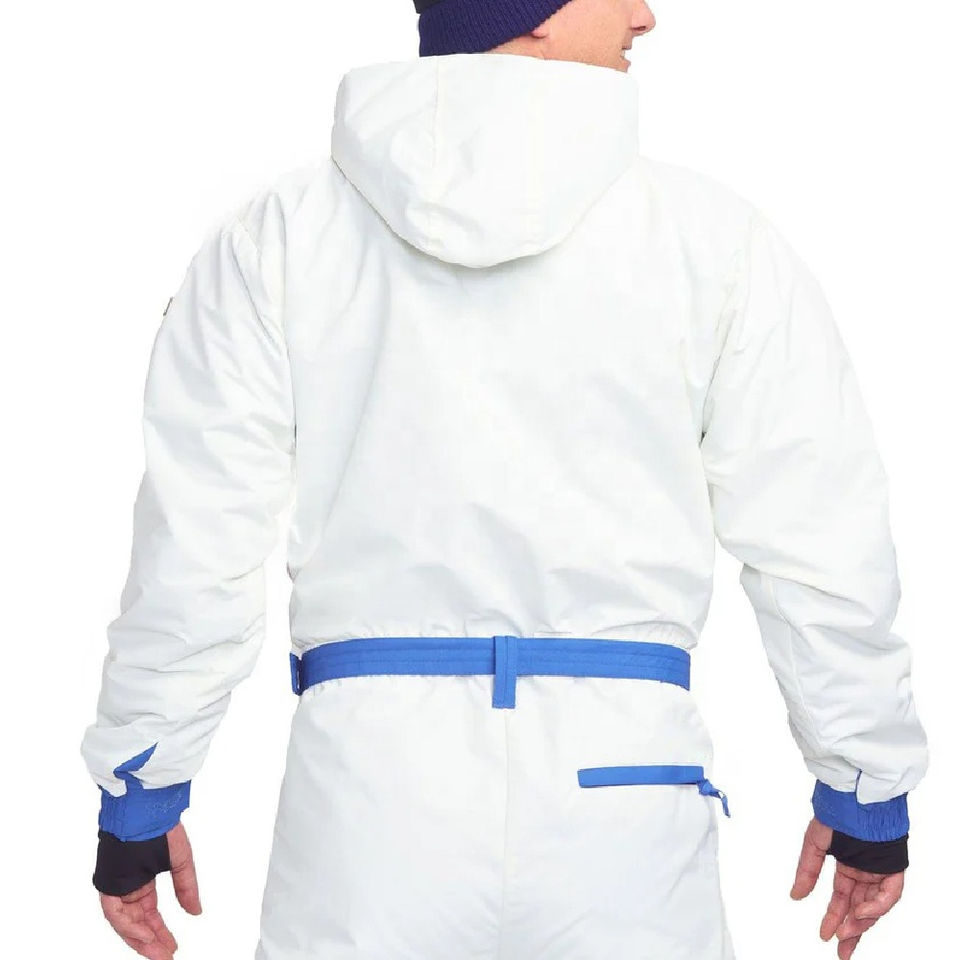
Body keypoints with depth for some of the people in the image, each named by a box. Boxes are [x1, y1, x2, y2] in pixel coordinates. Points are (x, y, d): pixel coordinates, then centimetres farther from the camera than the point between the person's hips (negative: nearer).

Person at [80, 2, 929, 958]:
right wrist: (868, 787, 13)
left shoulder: (277, 234, 1)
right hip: (624, 785, 0)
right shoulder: (713, 235, -1)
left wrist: (140, 797, 9)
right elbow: (823, 545, 0)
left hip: (371, 777, 1)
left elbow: (192, 549, -1)